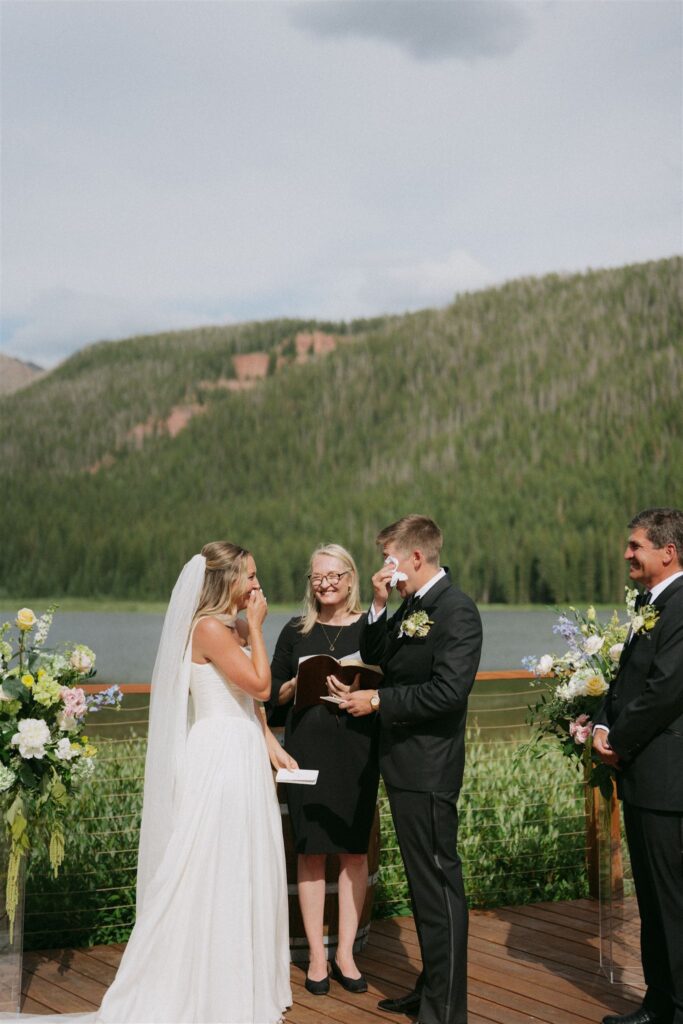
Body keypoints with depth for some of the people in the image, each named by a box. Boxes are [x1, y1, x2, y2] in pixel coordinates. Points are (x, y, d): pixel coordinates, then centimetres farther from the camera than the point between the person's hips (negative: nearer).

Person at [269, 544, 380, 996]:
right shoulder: (296, 632, 7)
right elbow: (274, 693, 11)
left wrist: (358, 691, -19)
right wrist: (300, 682, -9)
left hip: (358, 745, -1)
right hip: (307, 747, 1)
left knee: (355, 849, 4)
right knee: (311, 850, 3)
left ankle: (345, 953, 15)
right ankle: (317, 955, 13)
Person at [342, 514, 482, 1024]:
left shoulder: (456, 609, -16)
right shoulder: (411, 605, 12)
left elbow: (448, 691, -24)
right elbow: (375, 655, 15)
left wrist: (379, 701, -16)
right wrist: (380, 607, 1)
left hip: (429, 768, -10)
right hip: (405, 765, 10)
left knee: (439, 883, -2)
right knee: (423, 881, 18)